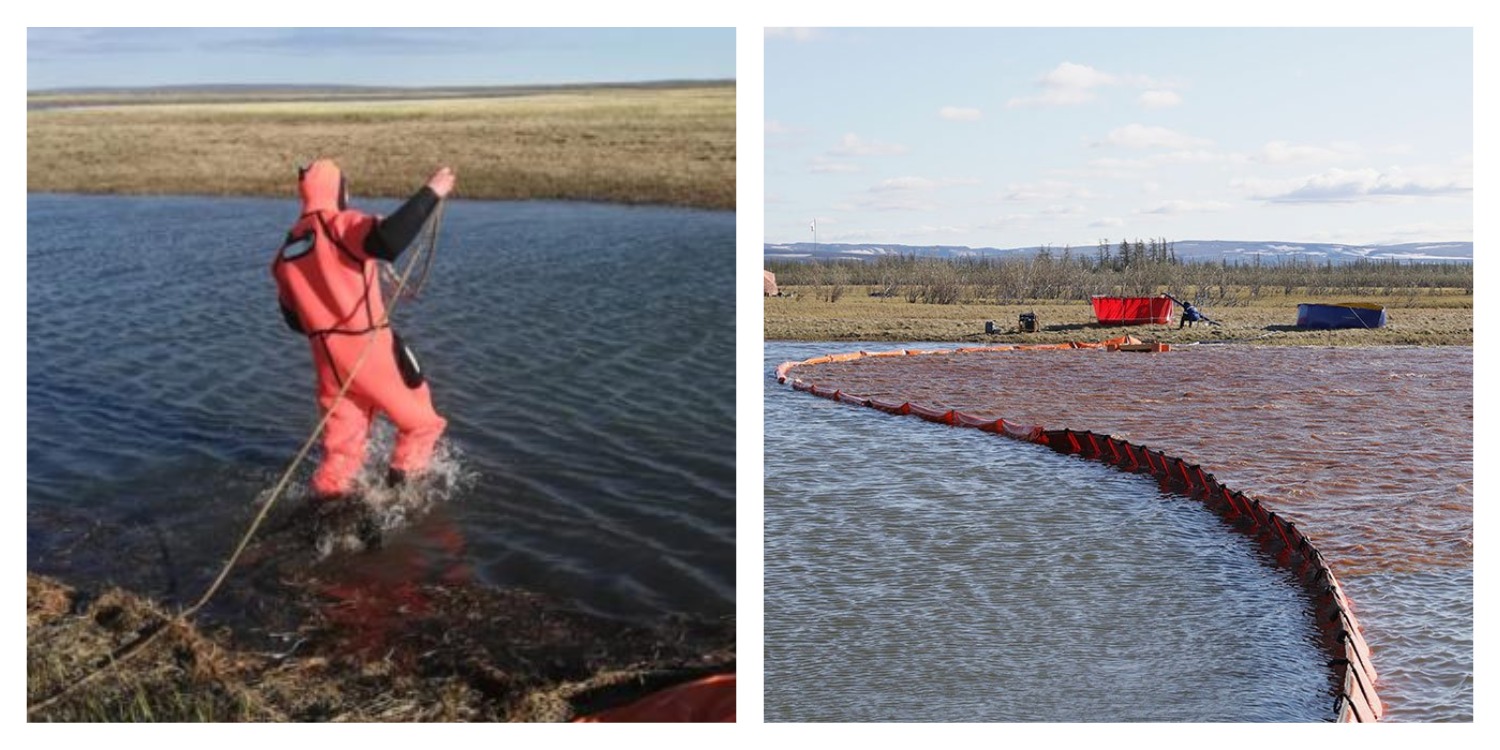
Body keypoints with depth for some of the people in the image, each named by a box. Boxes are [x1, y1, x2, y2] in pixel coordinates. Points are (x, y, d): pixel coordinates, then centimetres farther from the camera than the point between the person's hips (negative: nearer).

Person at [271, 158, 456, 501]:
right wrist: (431, 193, -28)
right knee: (419, 419, 12)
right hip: (369, 347, -7)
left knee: (343, 438, 16)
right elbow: (387, 241, -32)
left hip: (326, 354, 7)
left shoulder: (286, 250, 12)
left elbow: (293, 316, 17)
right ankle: (406, 477, 11)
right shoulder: (341, 225, -11)